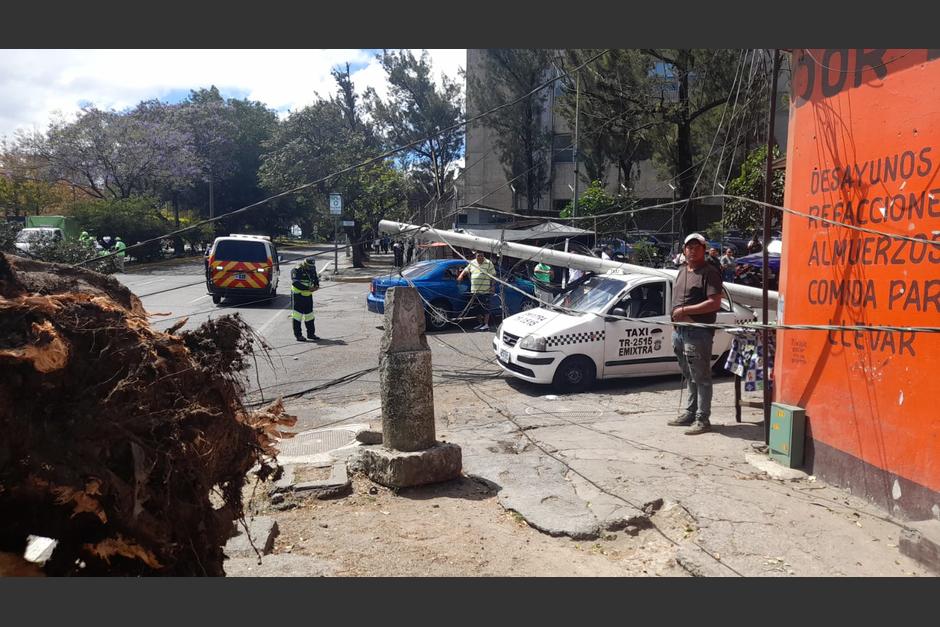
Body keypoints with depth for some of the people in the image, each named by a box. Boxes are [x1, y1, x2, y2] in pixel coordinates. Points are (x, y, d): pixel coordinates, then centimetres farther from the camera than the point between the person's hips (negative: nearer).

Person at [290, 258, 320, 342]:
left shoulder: (312, 270, 7)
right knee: (297, 316, -3)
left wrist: (316, 286, -11)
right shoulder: (296, 271, -14)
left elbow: (316, 280, 13)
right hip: (297, 296, -7)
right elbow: (295, 283, -26)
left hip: (308, 296, 7)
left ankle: (311, 334, 23)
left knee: (309, 316, 13)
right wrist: (308, 288, -32)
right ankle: (298, 335, 3)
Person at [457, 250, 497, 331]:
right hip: (474, 291, 6)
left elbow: (493, 275, -1)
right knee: (478, 308, 11)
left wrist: (492, 286, -8)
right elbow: (465, 270, 18)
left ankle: (486, 324, -3)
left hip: (485, 291, -5)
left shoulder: (488, 263, -1)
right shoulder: (472, 263, 13)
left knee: (485, 308, -7)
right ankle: (481, 323, 21)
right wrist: (461, 275, -3)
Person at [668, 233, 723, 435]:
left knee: (701, 377, -3)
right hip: (680, 330, 8)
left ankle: (702, 419, 2)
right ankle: (690, 413, 26)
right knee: (689, 377, 17)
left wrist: (685, 310, -17)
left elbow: (715, 303, -17)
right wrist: (678, 315, 8)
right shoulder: (682, 270, 18)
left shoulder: (709, 272, -8)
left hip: (698, 332, -8)